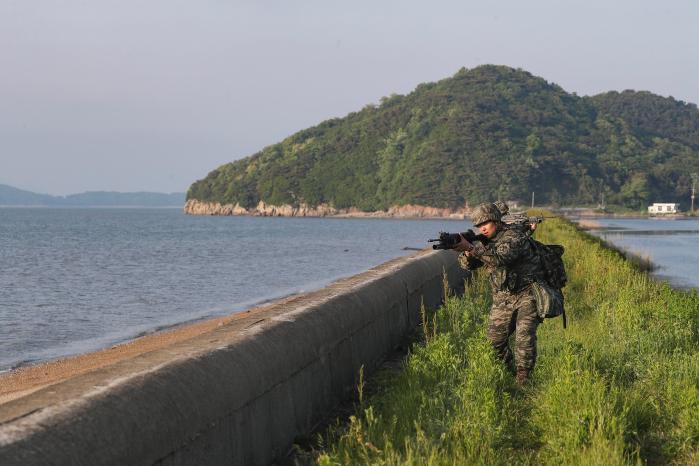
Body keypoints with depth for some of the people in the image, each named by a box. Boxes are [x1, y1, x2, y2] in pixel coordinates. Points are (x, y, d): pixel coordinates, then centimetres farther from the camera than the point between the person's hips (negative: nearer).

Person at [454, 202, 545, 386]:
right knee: (495, 340, 4)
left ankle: (522, 381, -8)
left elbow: (502, 257, -36)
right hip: (502, 298, 7)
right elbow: (467, 264, 1)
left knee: (524, 338, -17)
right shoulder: (485, 242, 7)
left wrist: (473, 248, -42)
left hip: (527, 294, -7)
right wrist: (467, 252, -23)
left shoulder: (514, 236, -17)